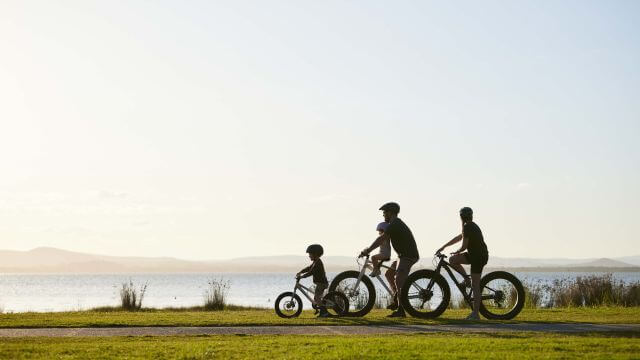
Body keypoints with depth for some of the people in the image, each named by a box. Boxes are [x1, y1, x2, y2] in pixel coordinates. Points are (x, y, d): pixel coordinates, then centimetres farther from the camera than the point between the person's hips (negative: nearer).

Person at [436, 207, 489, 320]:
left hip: (478, 257, -9)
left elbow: (464, 246, -16)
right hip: (474, 254, 9)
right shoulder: (472, 226, 17)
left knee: (475, 287, -8)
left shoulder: (467, 226, -14)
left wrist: (457, 252, 6)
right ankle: (466, 279, 12)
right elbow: (459, 238, 25)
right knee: (452, 260, 5)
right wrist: (443, 247, 27)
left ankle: (475, 314, -6)